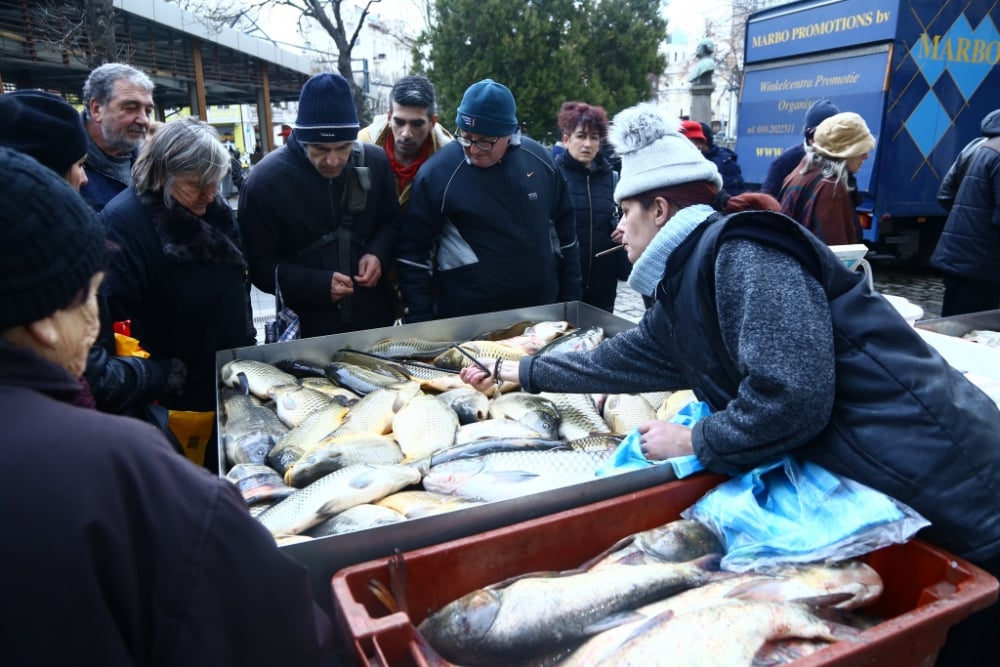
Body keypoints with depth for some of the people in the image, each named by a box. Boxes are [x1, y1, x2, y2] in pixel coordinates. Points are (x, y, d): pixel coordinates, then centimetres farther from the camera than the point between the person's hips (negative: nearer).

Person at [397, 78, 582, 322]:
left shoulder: (538, 158, -1)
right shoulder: (437, 172, -12)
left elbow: (565, 229, 9)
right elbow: (414, 253, -8)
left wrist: (571, 298, 10)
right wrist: (420, 324, -11)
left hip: (541, 312, 4)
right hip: (469, 322, -4)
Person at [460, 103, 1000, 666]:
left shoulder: (743, 254, -21)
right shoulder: (685, 293, 8)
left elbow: (793, 397, -30)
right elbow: (621, 360, 21)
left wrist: (691, 442, -14)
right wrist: (518, 372, 30)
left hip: (943, 489, -8)